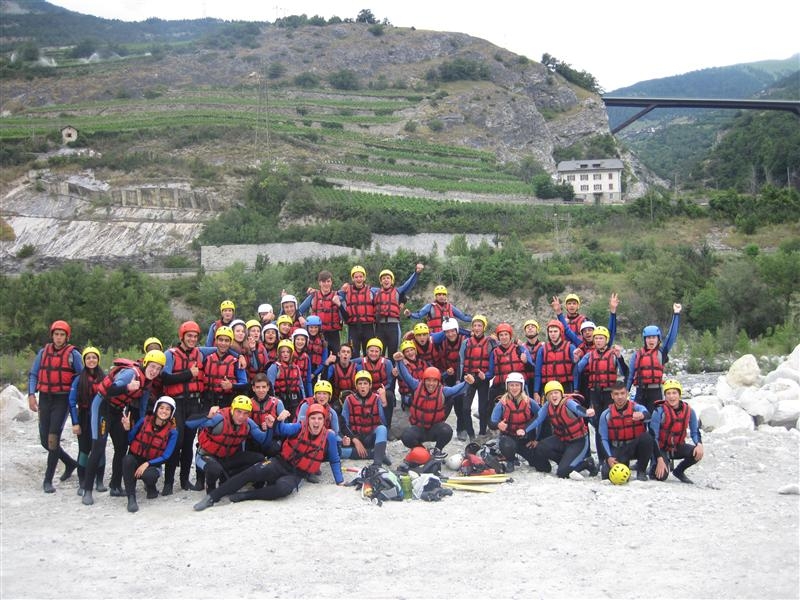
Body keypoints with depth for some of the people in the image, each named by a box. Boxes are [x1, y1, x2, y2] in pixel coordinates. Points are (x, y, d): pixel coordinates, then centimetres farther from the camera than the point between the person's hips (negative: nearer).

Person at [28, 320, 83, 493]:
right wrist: (31, 395, -2)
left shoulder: (73, 354, -3)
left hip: (62, 399, -5)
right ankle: (70, 463, 31)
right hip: (45, 399, 5)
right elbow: (33, 374, 11)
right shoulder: (43, 352, 9)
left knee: (53, 438, -11)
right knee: (45, 440, 7)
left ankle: (48, 480, -4)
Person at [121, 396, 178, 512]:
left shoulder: (172, 432, -7)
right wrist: (127, 429, -16)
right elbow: (129, 441, 3)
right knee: (127, 459, -35)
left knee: (148, 475, -36)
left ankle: (151, 487, 4)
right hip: (135, 458, 1)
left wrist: (147, 464, -22)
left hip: (152, 464, -1)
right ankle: (131, 498, -26)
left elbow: (165, 457, -10)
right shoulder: (144, 421, -4)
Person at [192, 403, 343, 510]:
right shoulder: (299, 428, -4)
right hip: (281, 463, 1)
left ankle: (245, 496, -23)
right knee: (253, 472, -26)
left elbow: (335, 461, 10)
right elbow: (284, 429, -23)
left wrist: (340, 481, 10)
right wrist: (276, 422, -44)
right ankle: (212, 497, -23)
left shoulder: (329, 437, -3)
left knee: (283, 489, -37)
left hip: (297, 475, 0)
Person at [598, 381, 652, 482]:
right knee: (608, 473, -23)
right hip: (618, 449, 0)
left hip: (636, 446, 0)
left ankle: (641, 470, -10)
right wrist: (609, 457, -15)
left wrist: (642, 415, -62)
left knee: (646, 437, -31)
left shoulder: (636, 408, -11)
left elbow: (647, 414, -36)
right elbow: (604, 438, -1)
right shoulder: (606, 415, -4)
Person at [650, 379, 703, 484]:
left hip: (677, 447, 4)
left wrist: (699, 444, -19)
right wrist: (660, 459, -26)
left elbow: (695, 431, 4)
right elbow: (653, 437, -19)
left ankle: (679, 471, 6)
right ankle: (655, 468, 14)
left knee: (697, 454, -23)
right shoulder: (660, 411, -20)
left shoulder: (689, 411, -7)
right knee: (662, 476, -26)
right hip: (662, 448, -4)